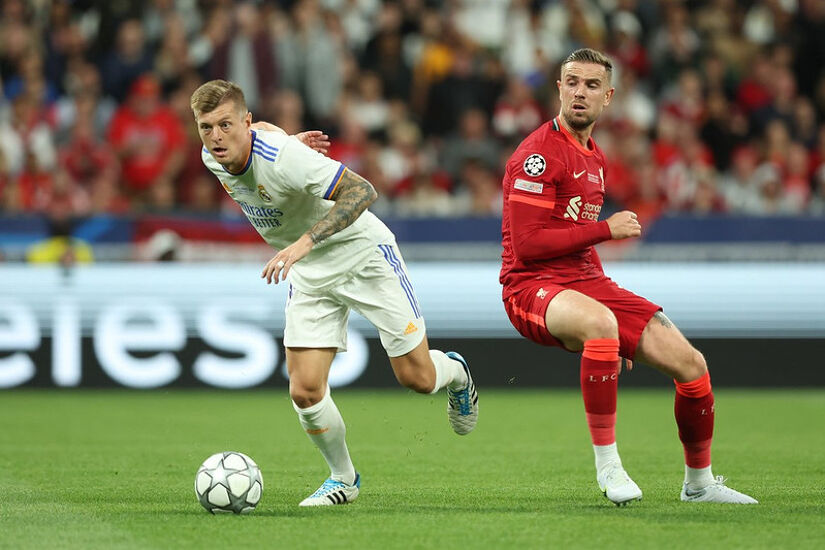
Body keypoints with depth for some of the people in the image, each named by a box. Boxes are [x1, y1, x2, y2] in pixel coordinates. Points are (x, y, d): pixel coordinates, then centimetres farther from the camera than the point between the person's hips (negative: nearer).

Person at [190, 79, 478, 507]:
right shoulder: (213, 159, -10)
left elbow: (361, 190, -36)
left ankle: (454, 373, 37)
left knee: (416, 378, 0)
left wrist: (306, 241, -43)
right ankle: (343, 479, 15)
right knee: (305, 391, -8)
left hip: (362, 254, -5)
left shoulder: (283, 157, -32)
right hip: (309, 276, 5)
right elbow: (264, 129, 12)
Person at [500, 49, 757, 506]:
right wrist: (606, 229, -15)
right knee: (599, 321, -42)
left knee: (691, 365, -1)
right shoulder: (539, 154, -11)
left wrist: (622, 337, 24)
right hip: (533, 285, -8)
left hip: (587, 282, 8)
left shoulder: (595, 159, 18)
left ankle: (699, 482, 20)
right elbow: (526, 244, -18)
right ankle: (607, 463, -31)